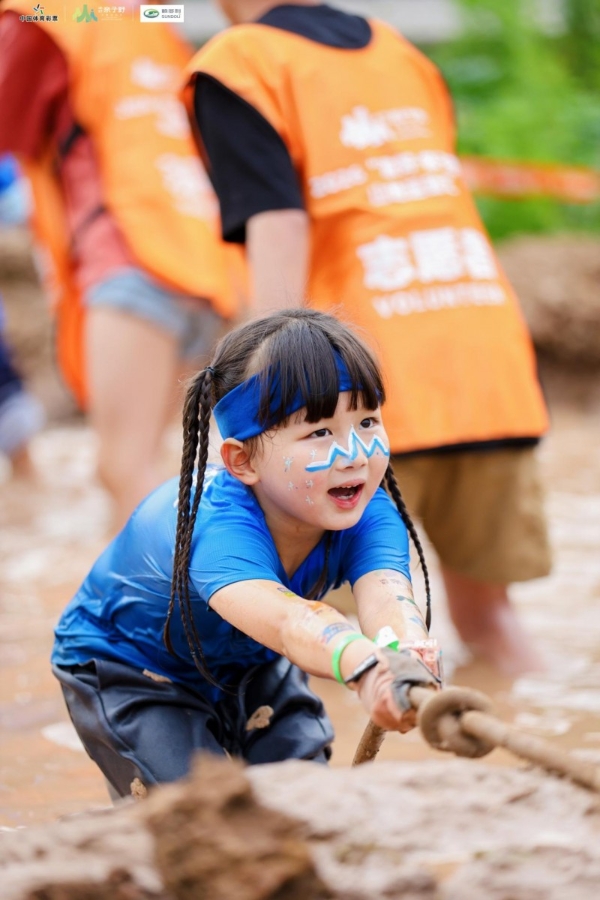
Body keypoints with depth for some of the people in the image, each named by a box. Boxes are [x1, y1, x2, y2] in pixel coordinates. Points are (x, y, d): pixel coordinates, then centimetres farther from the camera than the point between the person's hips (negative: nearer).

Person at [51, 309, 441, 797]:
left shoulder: (371, 516, -28)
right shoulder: (217, 526, -44)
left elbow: (385, 596, -50)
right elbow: (280, 617, -65)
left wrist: (410, 658, -75)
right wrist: (365, 665, -86)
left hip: (249, 664, 5)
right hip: (128, 665, -5)